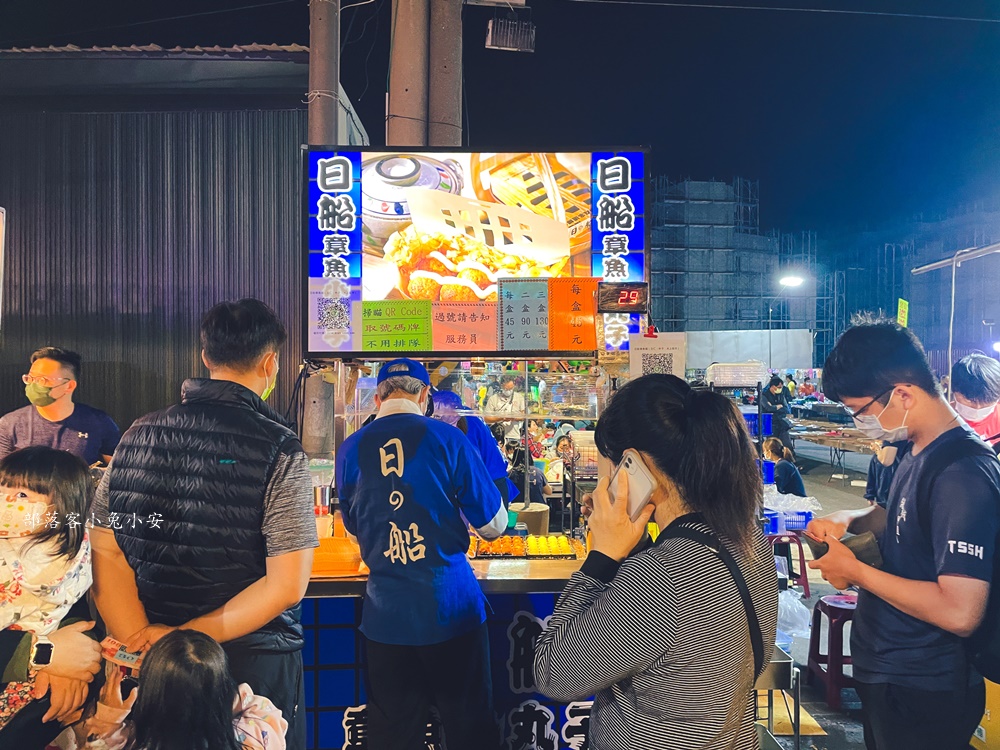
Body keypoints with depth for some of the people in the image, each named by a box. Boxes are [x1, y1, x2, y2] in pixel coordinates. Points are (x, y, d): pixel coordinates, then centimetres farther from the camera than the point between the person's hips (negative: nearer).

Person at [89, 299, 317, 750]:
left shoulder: (138, 435, -1)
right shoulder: (278, 448, -16)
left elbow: (106, 554, -2)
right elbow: (287, 585, -19)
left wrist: (141, 641, -7)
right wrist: (185, 639, -13)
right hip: (253, 658, -4)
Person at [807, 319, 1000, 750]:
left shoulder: (963, 473, -26)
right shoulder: (919, 452, 2)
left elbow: (960, 612, -31)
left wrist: (856, 571, -20)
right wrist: (852, 520, 0)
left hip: (921, 696, -8)